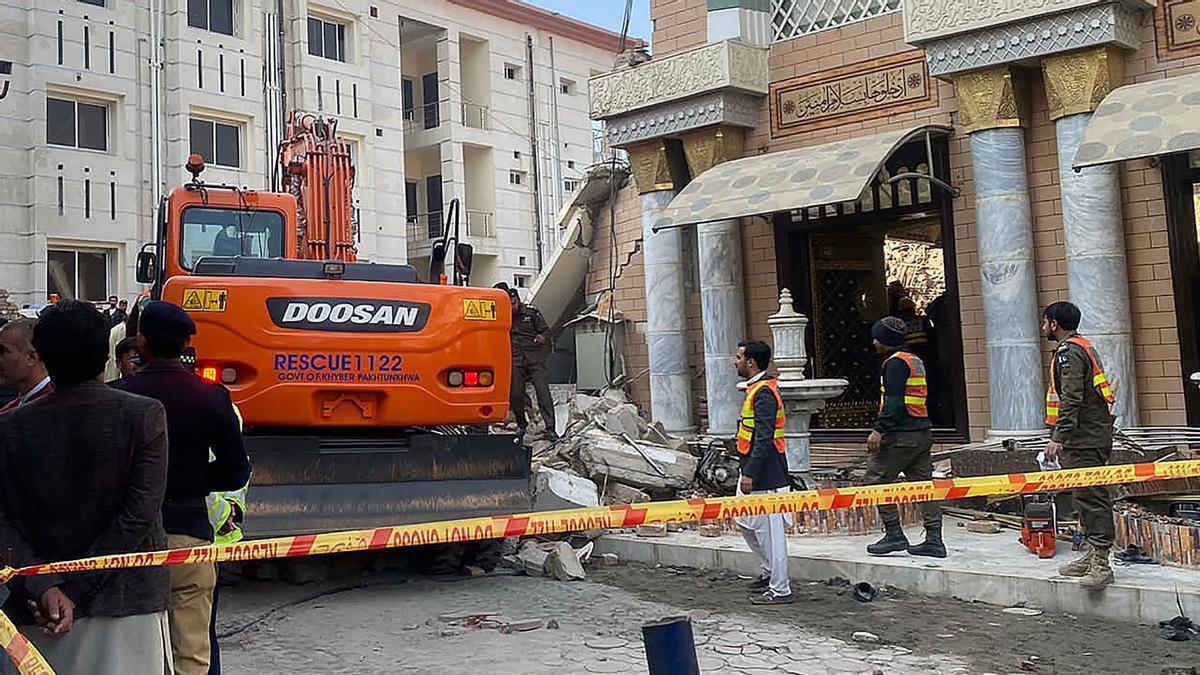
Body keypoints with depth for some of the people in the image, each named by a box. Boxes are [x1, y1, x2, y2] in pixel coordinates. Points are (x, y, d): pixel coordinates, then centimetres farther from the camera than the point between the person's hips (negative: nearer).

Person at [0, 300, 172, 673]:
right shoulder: (144, 415, -7)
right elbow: (139, 516, -13)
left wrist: (43, 587, -9)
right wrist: (73, 589, -11)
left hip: (37, 615, 2)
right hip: (126, 604, -2)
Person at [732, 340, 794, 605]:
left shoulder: (763, 393, -18)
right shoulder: (756, 389, 15)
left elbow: (764, 439, -24)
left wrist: (750, 474, -25)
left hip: (764, 475, -11)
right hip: (754, 470, 11)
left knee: (769, 529, -4)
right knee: (744, 521, 19)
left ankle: (780, 590, 4)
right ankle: (769, 571, 31)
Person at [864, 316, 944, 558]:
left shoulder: (896, 362, -10)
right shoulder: (915, 360, 20)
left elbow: (894, 401, -20)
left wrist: (879, 430, -22)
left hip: (901, 435, -10)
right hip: (922, 432, 10)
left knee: (875, 481, -2)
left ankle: (894, 534, -2)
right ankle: (934, 540, 9)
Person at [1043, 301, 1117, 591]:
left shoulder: (1069, 352, -12)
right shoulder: (1083, 347, 22)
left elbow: (1071, 399, -22)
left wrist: (1058, 437, -24)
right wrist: (1060, 436, 26)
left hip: (1083, 439, -11)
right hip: (1091, 437, 11)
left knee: (1091, 497, -12)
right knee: (1087, 498, 15)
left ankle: (1100, 566, -14)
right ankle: (1091, 556, 23)